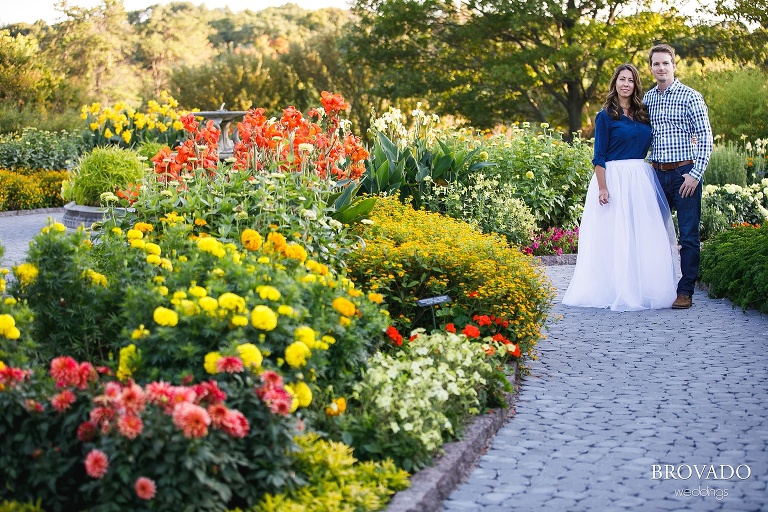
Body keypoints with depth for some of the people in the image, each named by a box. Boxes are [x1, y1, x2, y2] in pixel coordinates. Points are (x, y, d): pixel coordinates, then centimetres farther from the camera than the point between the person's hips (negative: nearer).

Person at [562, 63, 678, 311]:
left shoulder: (643, 114, 13)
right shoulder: (605, 116, -3)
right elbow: (599, 156, -7)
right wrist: (602, 187, -16)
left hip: (642, 180, 6)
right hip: (615, 179, -5)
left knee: (643, 237, 5)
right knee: (615, 237, -4)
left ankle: (642, 290, 13)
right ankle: (618, 293, 1)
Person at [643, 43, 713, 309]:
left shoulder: (691, 97, -4)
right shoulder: (647, 99, 10)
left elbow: (705, 139, -7)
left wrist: (695, 175, -14)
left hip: (684, 173, -5)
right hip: (657, 174, 5)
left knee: (689, 235, -2)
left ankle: (685, 291, 4)